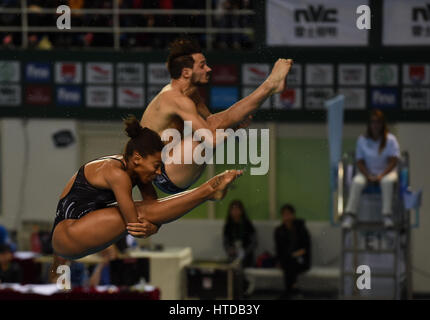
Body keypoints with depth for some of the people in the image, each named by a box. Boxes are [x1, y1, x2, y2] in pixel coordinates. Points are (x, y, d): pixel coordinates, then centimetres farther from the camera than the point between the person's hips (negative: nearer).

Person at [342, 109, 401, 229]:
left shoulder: (390, 139, -3)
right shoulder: (362, 140, 2)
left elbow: (393, 161, -8)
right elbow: (360, 162, 1)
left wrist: (381, 175, -20)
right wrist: (368, 176, -15)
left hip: (386, 172, -1)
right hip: (367, 172, 1)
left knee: (387, 181, -37)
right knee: (357, 182, -31)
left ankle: (387, 215, -38)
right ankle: (350, 215, -36)